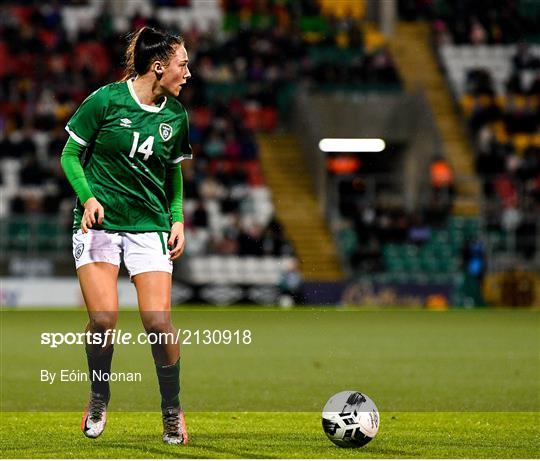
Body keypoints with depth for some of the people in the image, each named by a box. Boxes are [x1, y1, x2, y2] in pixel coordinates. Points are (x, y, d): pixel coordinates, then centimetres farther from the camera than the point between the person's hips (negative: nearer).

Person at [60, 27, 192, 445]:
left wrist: (178, 219, 8)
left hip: (150, 225, 3)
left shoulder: (176, 115, 5)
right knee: (104, 319, -14)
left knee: (158, 320, -11)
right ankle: (99, 398, 14)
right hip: (99, 222, -3)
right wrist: (88, 197, -14)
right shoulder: (106, 100, -8)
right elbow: (71, 155, 0)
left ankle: (172, 409, 8)